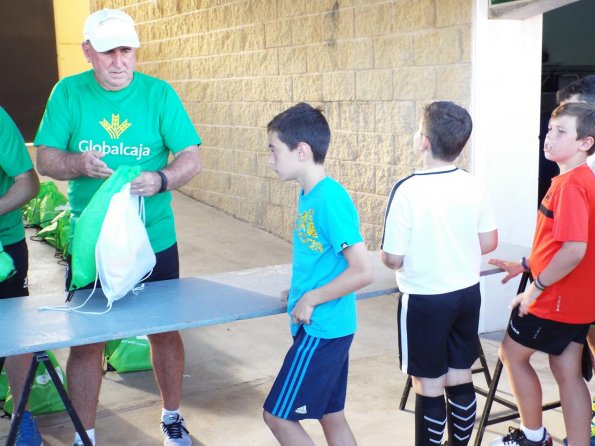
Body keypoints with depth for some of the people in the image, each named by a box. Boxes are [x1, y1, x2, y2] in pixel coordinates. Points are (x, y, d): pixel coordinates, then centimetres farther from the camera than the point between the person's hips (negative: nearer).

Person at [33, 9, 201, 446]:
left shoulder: (159, 93, -4)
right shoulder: (68, 93, -2)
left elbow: (192, 158, -8)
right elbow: (45, 160, -3)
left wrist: (161, 180, -28)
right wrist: (79, 164, -24)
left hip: (155, 240, 0)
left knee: (165, 330, 13)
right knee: (86, 339, 6)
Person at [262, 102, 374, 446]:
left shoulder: (330, 199, -22)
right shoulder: (310, 195, 6)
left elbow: (363, 271, -25)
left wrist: (311, 299, -17)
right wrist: (300, 291, 6)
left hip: (321, 330, -9)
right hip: (326, 327, 9)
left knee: (278, 415, 3)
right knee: (331, 415, 17)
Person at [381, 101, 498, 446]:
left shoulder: (407, 191, -19)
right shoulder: (474, 186, -4)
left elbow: (392, 259, -16)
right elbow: (489, 243, 3)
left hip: (426, 300, -5)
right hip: (467, 294, 5)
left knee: (429, 387, 6)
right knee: (461, 381, 17)